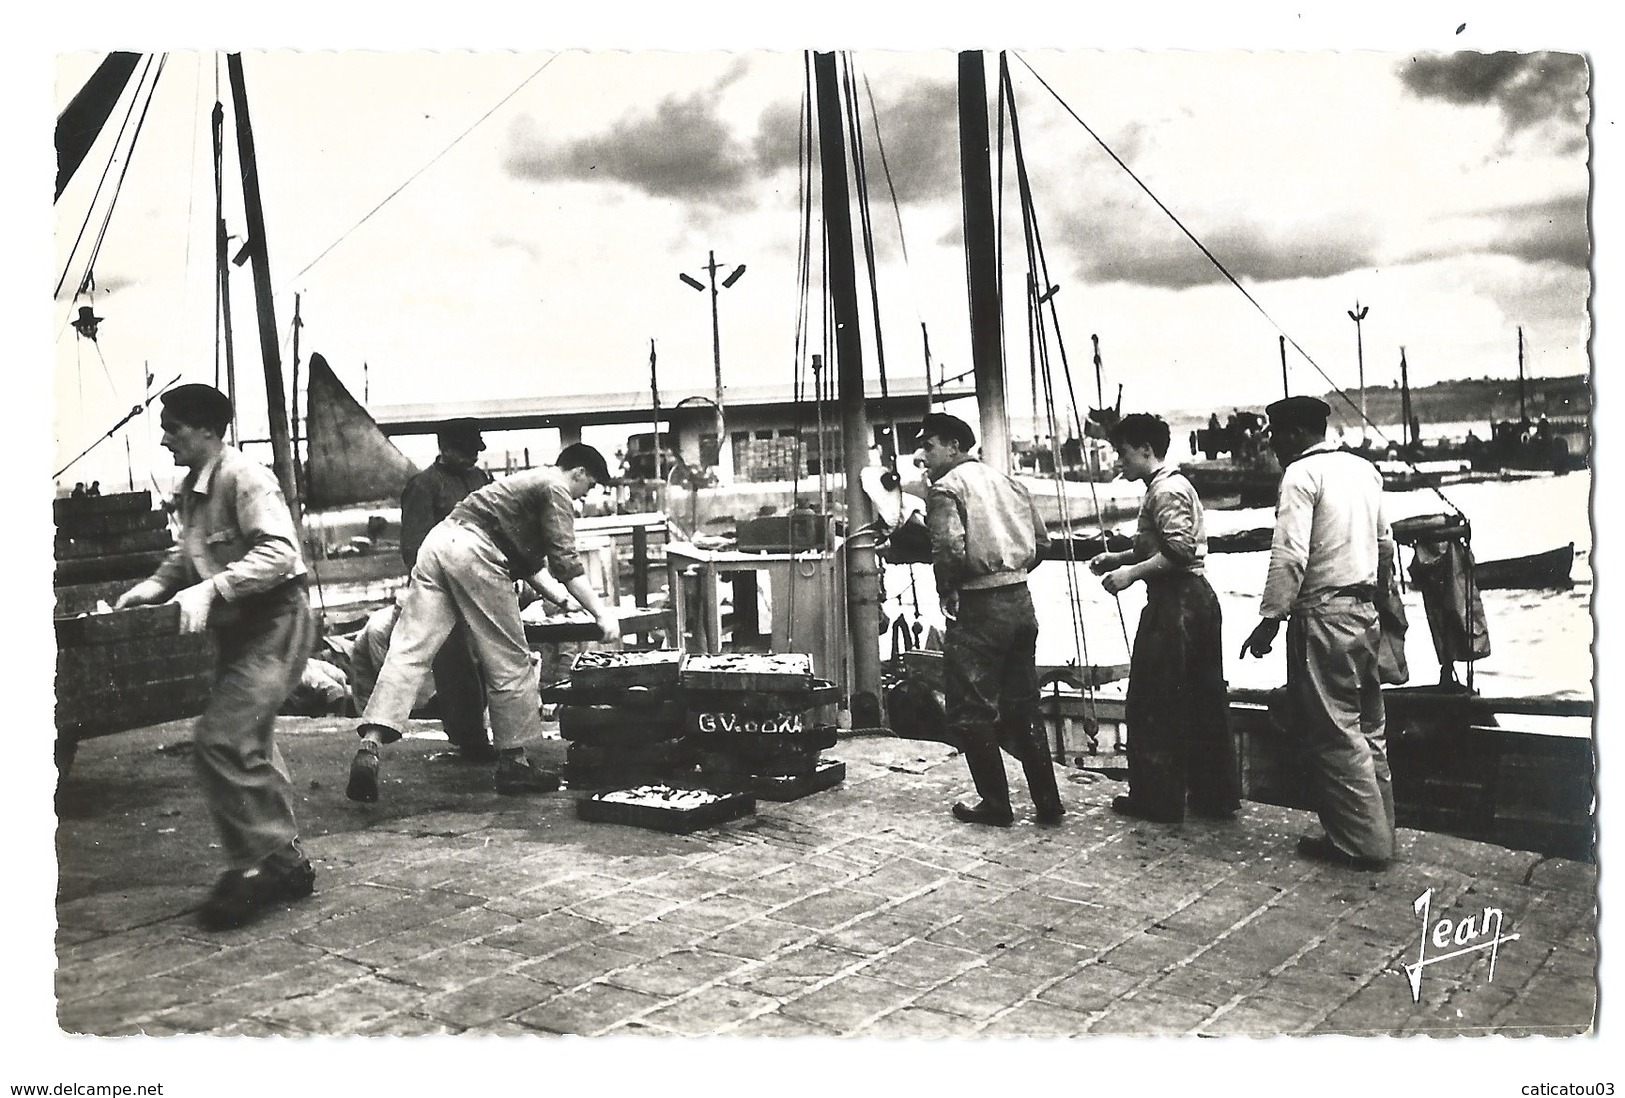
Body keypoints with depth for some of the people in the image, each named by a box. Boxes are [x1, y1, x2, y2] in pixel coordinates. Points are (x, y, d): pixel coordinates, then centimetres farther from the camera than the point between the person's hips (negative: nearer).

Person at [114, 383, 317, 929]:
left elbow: (279, 551, -27)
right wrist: (155, 585, 4)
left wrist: (211, 589, -32)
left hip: (275, 623, -10)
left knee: (220, 740, -17)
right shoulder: (191, 490, 10)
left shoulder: (244, 478, -17)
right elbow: (189, 553, 22)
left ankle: (256, 864, -6)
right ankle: (285, 861, 27)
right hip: (239, 629, 10)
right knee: (248, 746, 15)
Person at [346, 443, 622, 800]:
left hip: (438, 540, 9)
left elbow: (525, 558, 41)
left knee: (408, 650, -2)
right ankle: (512, 762, 8)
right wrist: (601, 613, -2)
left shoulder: (528, 481, 33)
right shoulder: (556, 489, 5)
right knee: (510, 663, 2)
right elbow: (565, 561, -4)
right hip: (473, 553, -9)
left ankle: (369, 747, -15)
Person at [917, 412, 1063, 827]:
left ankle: (996, 804, 10)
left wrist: (946, 591, -6)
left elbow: (949, 547, -22)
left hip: (978, 607, -8)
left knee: (971, 711, 5)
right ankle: (1047, 803, 18)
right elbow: (1041, 539, 14)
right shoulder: (1007, 481, 14)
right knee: (1022, 707, 15)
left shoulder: (945, 487, -8)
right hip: (1021, 601, 8)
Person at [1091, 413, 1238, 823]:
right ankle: (1217, 795, 19)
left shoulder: (1165, 490, -13)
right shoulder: (1174, 484, 18)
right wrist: (1119, 558, 14)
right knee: (1204, 700, 12)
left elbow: (1180, 550, -22)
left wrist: (1133, 572, -18)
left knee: (1153, 701, -1)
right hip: (1197, 597, 10)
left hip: (1174, 603, -10)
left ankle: (1157, 800, 6)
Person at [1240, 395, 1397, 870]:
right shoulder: (1364, 469, 13)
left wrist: (1270, 619, -17)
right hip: (1365, 612, 9)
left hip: (1324, 617, -9)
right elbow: (1385, 541, 21)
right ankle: (1378, 831, 23)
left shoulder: (1301, 474, -12)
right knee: (1368, 729, 15)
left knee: (1335, 733, -1)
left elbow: (1290, 555, -20)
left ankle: (1363, 842, 3)